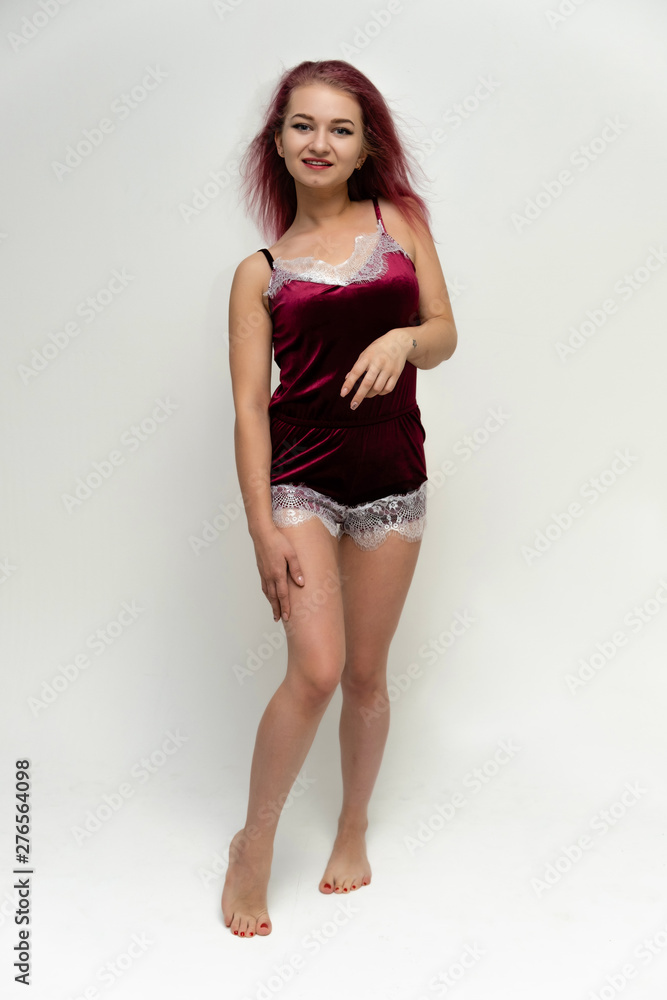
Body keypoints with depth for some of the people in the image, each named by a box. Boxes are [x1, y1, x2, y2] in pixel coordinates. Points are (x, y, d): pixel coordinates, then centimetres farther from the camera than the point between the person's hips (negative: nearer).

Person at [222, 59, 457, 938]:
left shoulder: (400, 221, 6)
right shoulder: (260, 272, 1)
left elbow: (446, 335, 8)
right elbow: (249, 407, -4)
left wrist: (404, 338, -16)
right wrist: (263, 529, -12)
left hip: (392, 481, 2)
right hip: (300, 477, -2)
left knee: (367, 673, 10)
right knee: (316, 667, -13)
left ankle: (354, 825, 34)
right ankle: (254, 847, 10)